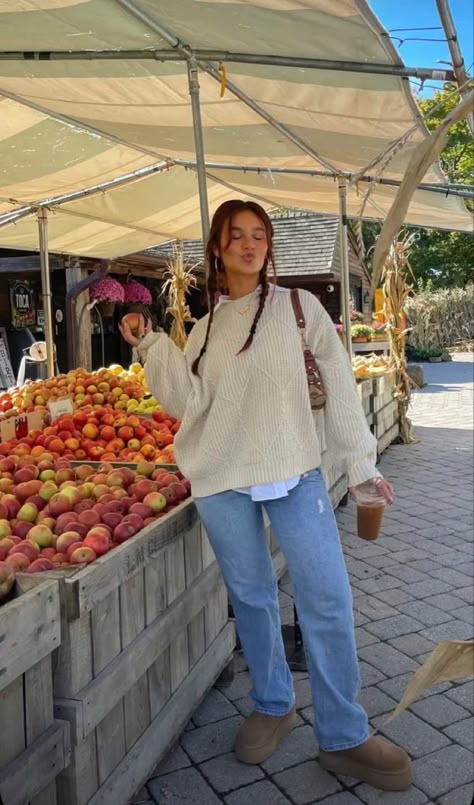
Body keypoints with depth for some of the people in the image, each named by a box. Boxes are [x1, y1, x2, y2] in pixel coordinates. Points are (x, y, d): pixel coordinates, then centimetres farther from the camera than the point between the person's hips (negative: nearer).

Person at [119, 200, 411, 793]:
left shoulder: (298, 306, 3)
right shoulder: (206, 328, 10)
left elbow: (339, 384, 2)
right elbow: (188, 400, 1)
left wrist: (359, 463, 0)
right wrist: (151, 346, -8)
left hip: (295, 474, -2)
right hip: (223, 482, 2)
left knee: (328, 599, -3)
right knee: (251, 597, 12)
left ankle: (343, 736, 15)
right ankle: (272, 707, 35)